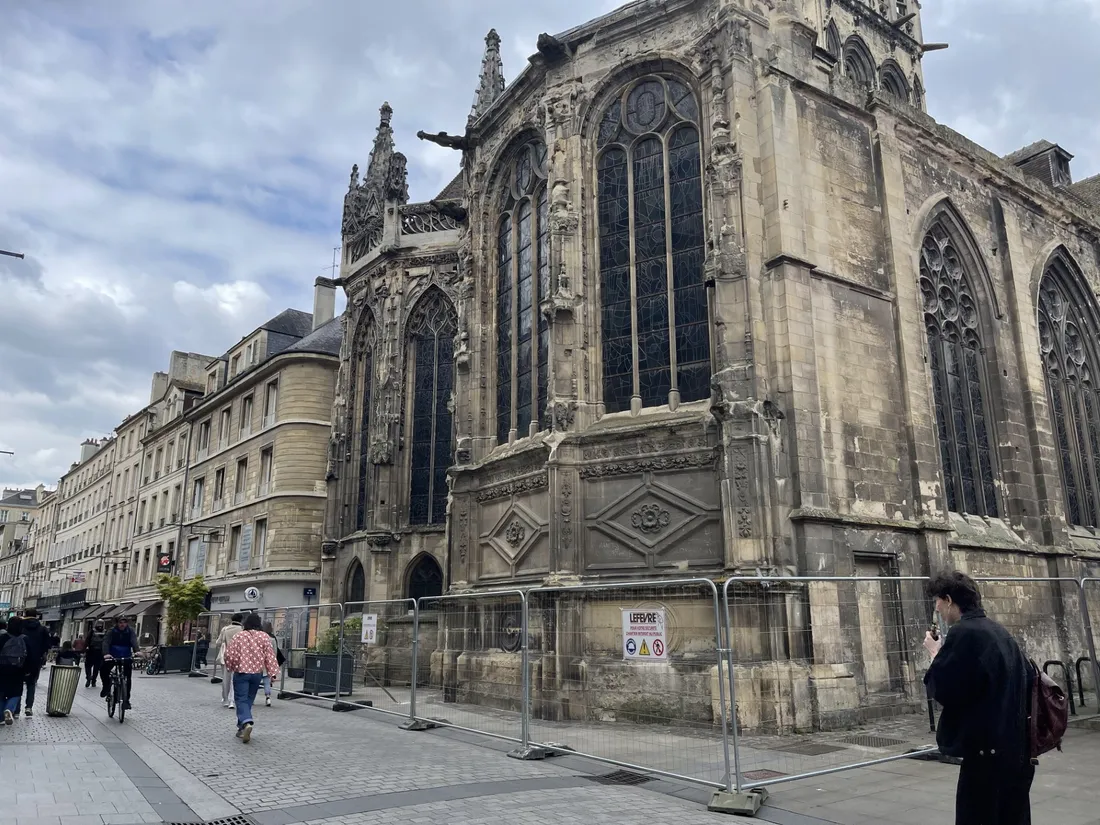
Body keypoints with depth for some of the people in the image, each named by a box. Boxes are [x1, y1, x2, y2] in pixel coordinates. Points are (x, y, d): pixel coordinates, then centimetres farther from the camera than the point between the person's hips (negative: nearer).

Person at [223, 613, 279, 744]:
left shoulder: (238, 635, -5)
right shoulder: (264, 637, -1)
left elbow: (230, 654, -4)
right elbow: (270, 655, -4)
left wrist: (230, 668, 13)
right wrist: (272, 672, -1)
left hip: (241, 672, -3)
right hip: (257, 673, 3)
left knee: (241, 700, -2)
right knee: (249, 700, 16)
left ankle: (246, 723, -25)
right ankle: (241, 728, 23)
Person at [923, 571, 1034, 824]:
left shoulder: (963, 634, -15)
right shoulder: (1000, 632, 13)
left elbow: (943, 690, -17)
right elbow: (1027, 679, 19)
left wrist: (936, 654, -2)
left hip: (988, 749, -9)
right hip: (1017, 747, 9)